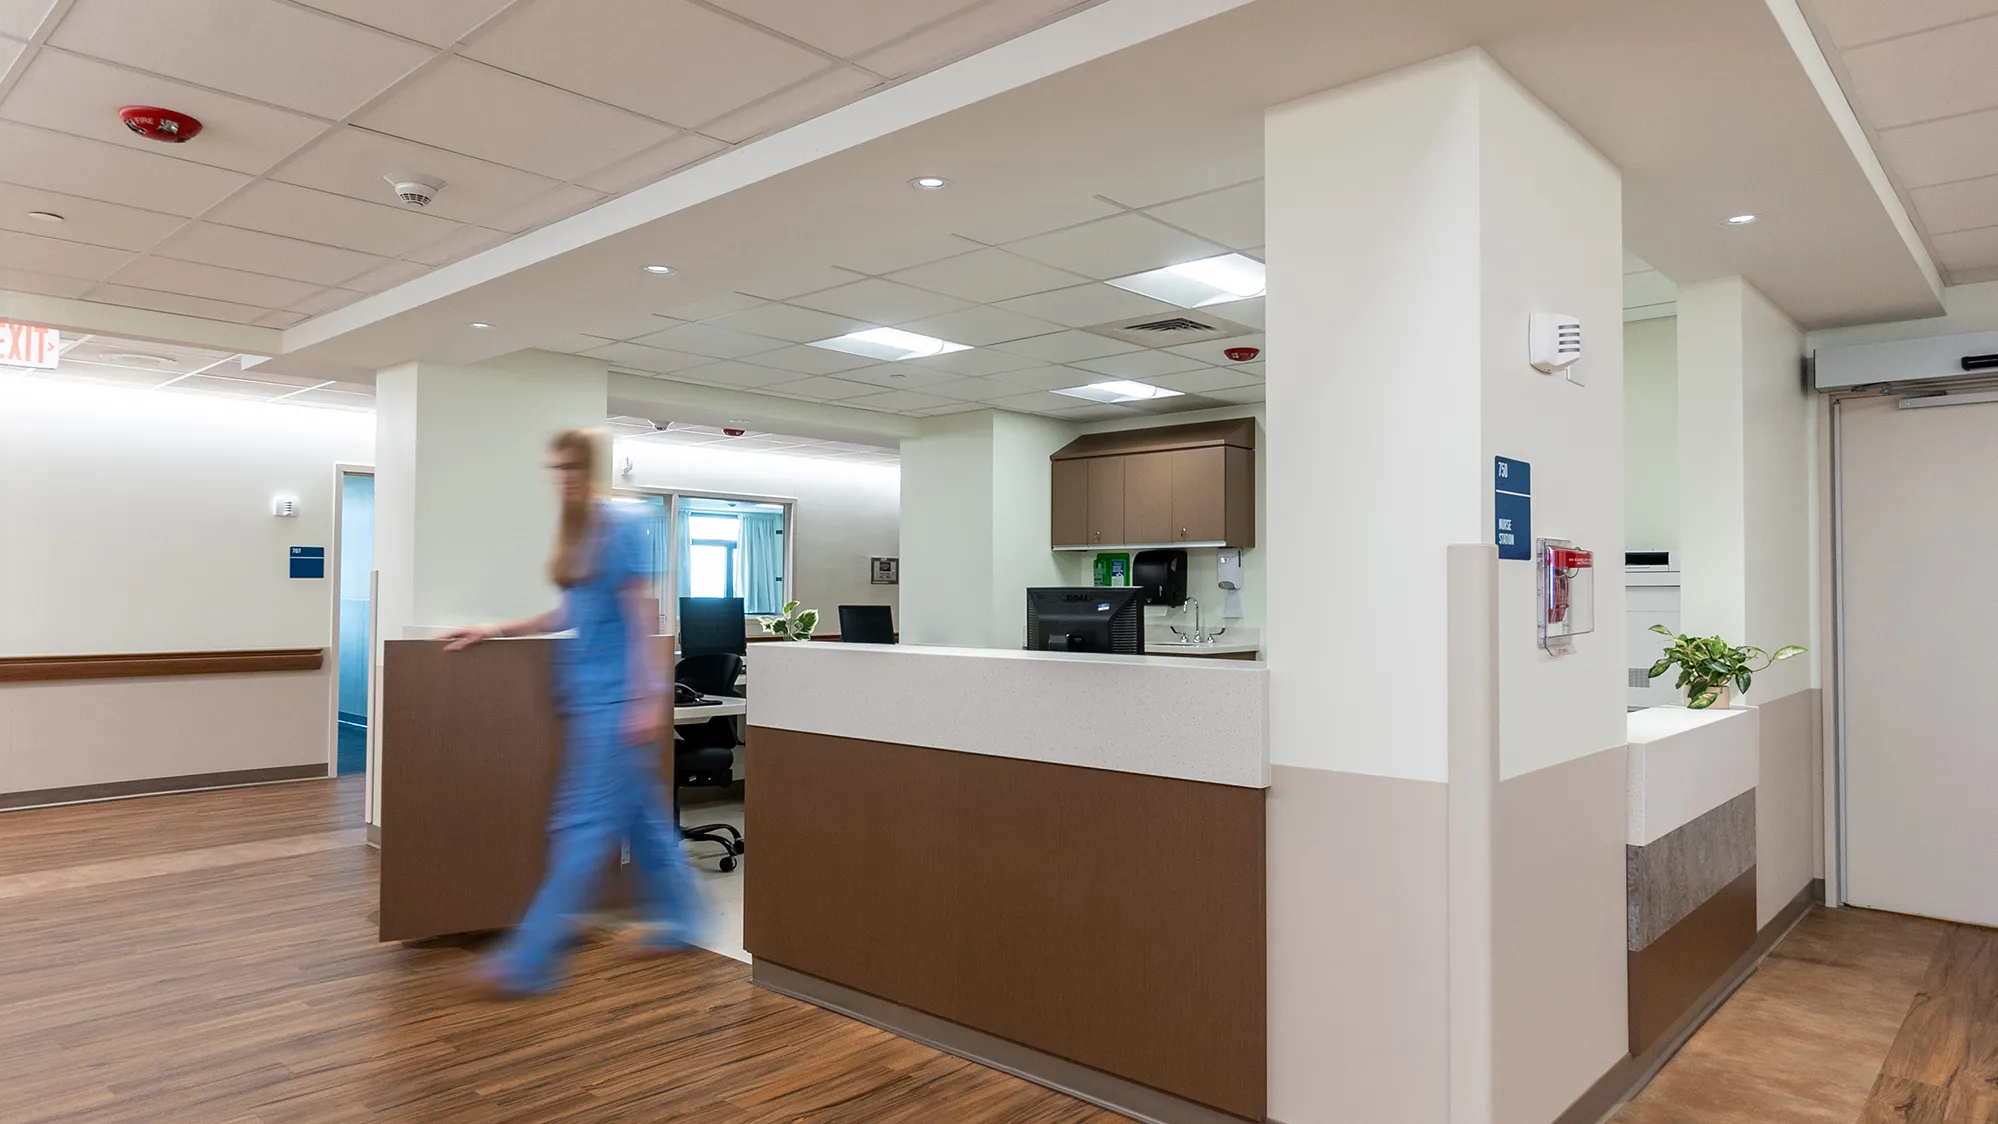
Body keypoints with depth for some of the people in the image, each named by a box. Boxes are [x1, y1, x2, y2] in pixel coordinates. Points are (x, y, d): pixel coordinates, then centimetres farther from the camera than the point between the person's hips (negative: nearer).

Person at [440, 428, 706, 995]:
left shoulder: (622, 526, -12)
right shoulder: (573, 532, 13)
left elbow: (641, 617, -14)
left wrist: (645, 699, -16)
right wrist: (495, 630, 15)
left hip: (615, 697, -9)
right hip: (590, 693, 9)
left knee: (585, 823, -4)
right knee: (640, 813, 15)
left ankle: (532, 960, 0)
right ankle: (680, 919, 28)